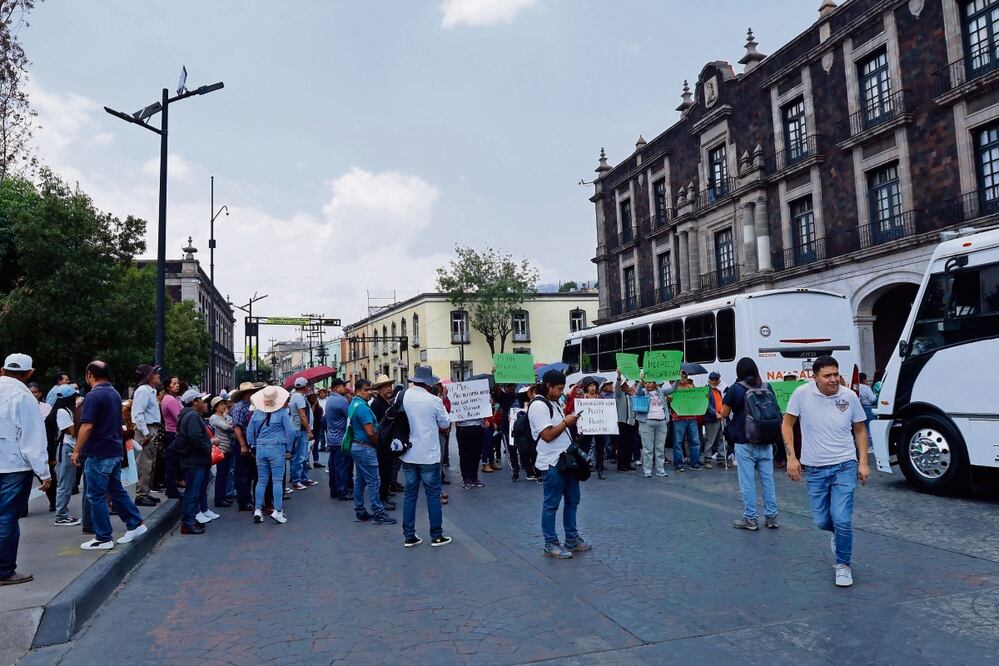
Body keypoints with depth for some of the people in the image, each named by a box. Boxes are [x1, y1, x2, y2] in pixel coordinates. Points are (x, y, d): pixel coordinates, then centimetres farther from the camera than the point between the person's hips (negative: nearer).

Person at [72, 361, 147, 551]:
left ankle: (103, 538, 6)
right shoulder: (115, 394, 13)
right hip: (116, 451, 8)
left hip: (99, 453, -8)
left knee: (96, 496, 1)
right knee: (117, 490, 17)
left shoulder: (94, 395, -14)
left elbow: (87, 426, -20)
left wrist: (77, 451, -13)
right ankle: (136, 524, 17)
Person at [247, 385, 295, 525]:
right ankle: (277, 510, -4)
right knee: (277, 481, 0)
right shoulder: (282, 412, -8)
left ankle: (258, 509, 10)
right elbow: (291, 431, -8)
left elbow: (249, 432, 9)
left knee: (261, 480, 12)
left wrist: (253, 447, 17)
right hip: (277, 449, -4)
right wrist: (289, 450, 2)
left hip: (260, 449, 4)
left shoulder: (257, 412, 3)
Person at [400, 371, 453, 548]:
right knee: (433, 495, 6)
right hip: (428, 455, -4)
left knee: (410, 494, 11)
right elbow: (445, 423, -1)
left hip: (408, 455, 4)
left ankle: (409, 536, 15)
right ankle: (436, 536, 13)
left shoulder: (403, 397, -2)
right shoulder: (433, 401, -14)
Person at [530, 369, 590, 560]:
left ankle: (572, 540, 30)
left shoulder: (554, 402, 13)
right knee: (551, 505, 2)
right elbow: (547, 435, -22)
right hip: (552, 463, -10)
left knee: (572, 500, 17)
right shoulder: (538, 405, -17)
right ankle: (550, 545, 13)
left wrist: (570, 421, 6)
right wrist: (566, 422, -14)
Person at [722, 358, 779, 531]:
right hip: (765, 442, 4)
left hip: (744, 443, -4)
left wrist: (727, 397, 12)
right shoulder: (767, 387, 2)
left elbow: (724, 414, -3)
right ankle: (771, 517, 18)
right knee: (768, 480, 11)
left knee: (747, 482, 2)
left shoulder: (735, 389, -10)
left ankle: (750, 519, 8)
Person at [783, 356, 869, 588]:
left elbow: (860, 430, 8)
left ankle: (843, 565, 13)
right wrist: (791, 457, -5)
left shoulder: (850, 396, -6)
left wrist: (863, 462, 3)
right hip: (814, 469, 1)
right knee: (821, 520, 10)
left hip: (845, 466, -1)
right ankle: (838, 533, 46)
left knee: (841, 520, -9)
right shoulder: (802, 394, -11)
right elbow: (787, 424, 0)